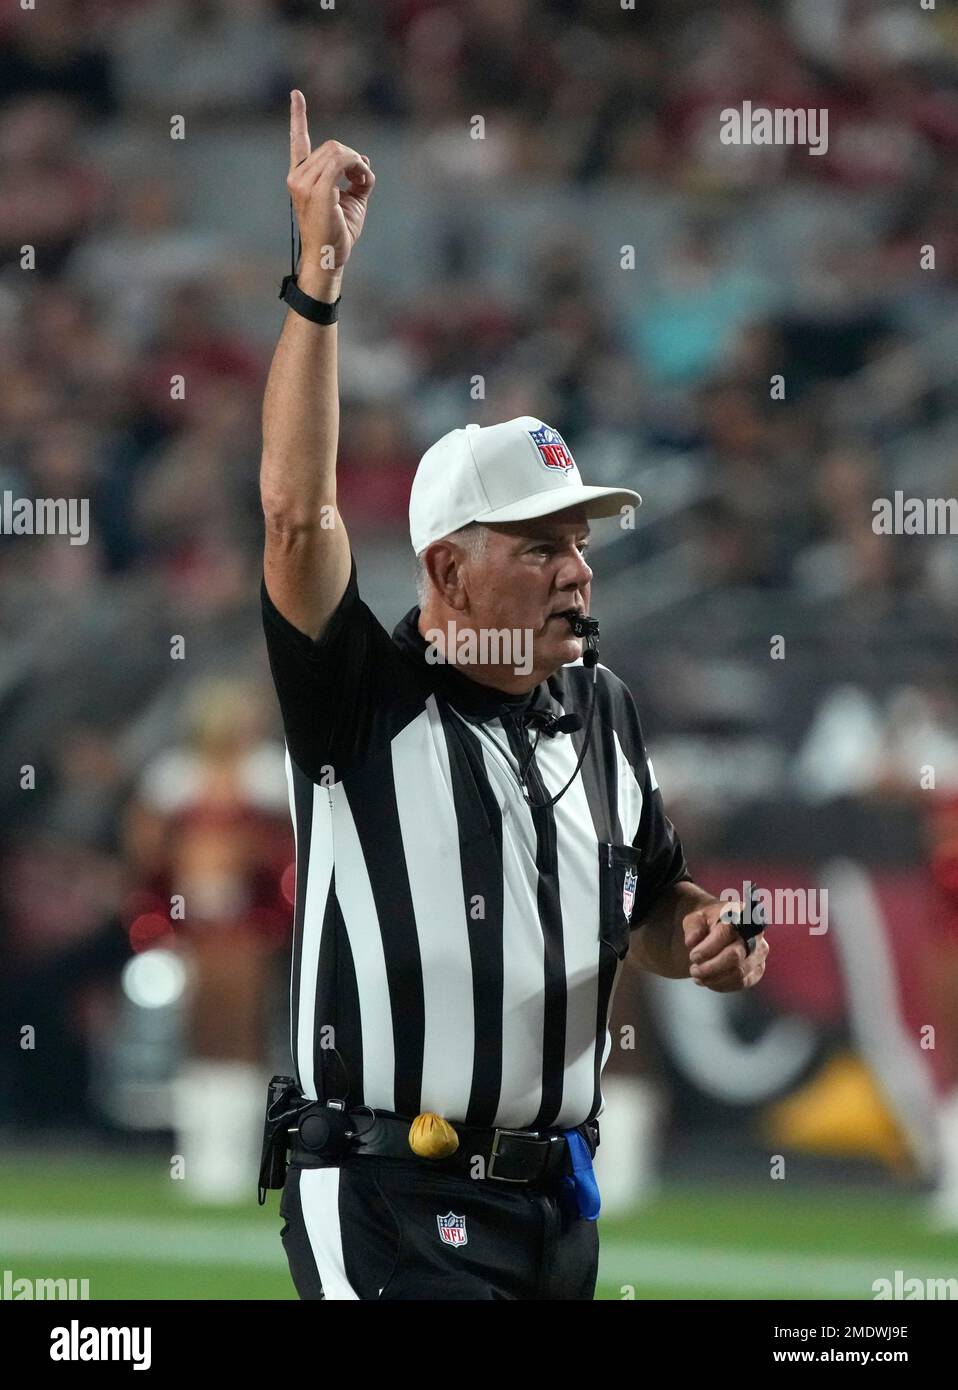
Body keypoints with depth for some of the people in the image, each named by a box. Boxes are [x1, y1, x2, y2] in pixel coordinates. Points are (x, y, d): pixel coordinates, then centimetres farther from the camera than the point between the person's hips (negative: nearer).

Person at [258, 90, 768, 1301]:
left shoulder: (601, 711, 12)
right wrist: (319, 277, -26)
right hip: (389, 1198, -7)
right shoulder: (363, 699, -7)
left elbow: (648, 904, 26)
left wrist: (699, 940, 1)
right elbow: (297, 512, -22)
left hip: (559, 1195, 7)